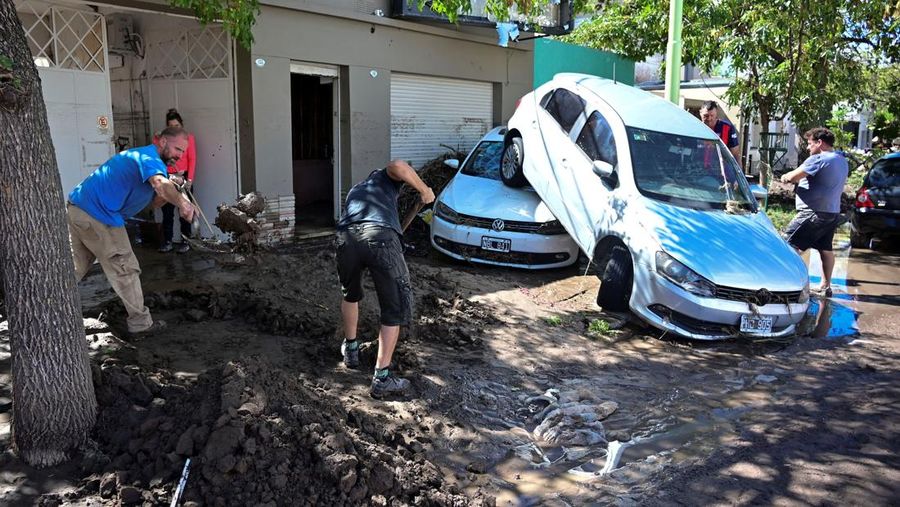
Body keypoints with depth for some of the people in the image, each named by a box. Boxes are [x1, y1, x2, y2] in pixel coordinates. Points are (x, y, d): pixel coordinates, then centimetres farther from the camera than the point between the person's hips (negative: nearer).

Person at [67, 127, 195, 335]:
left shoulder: (139, 155, 21)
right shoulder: (150, 158, -11)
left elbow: (155, 200, 17)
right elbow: (160, 183, -36)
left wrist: (174, 189, 2)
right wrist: (182, 203, -40)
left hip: (76, 208, 10)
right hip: (98, 217, -10)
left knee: (75, 269, 20)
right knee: (125, 270, 0)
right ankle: (140, 324, 9)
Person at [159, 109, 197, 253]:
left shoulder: (188, 137, 3)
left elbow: (192, 159, -1)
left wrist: (189, 179, -8)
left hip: (184, 177, -1)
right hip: (168, 178, 1)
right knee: (167, 211, 3)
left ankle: (185, 241, 11)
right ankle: (167, 241, 11)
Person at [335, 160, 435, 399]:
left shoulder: (355, 189, 42)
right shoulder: (384, 177, 28)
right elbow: (398, 166, 3)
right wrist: (424, 190, 15)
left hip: (346, 237, 5)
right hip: (380, 236, -4)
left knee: (350, 294, 33)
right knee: (395, 309, 9)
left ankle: (350, 349, 47)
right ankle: (382, 379, 8)